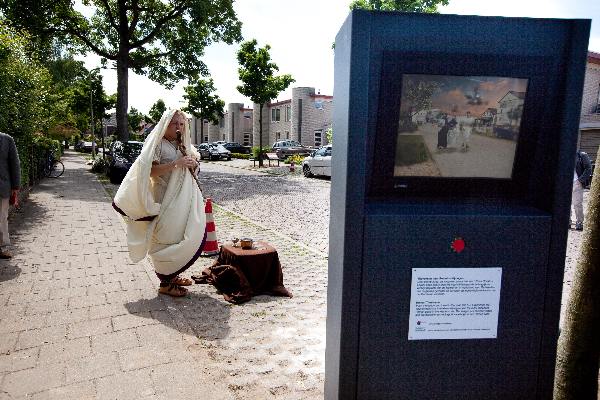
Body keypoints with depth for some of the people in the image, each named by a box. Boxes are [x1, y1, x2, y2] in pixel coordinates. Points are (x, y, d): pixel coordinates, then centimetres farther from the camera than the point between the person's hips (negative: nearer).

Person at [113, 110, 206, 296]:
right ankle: (165, 283, 4)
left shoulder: (184, 145, 16)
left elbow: (193, 170, 22)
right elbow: (151, 170, -18)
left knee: (180, 238, 11)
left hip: (184, 198, 7)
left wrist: (193, 164, 0)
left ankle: (172, 275, 26)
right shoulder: (158, 144, -6)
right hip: (165, 199, -7)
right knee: (166, 239, -4)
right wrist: (176, 163, -23)